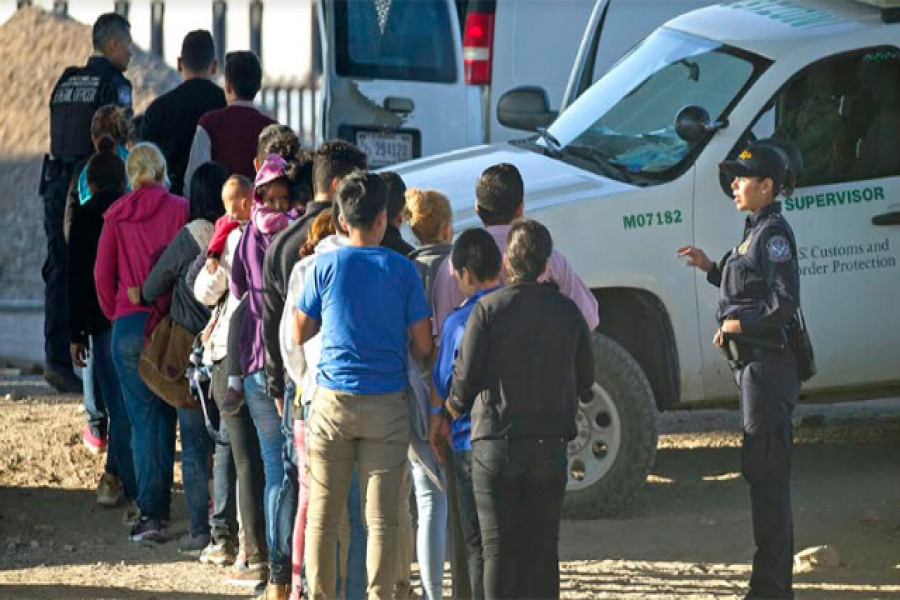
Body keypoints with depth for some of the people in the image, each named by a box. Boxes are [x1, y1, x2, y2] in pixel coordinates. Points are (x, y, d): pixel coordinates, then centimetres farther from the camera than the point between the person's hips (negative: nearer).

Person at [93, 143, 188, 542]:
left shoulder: (117, 216, 3)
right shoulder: (180, 210, -2)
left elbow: (102, 273, 4)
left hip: (128, 325, 1)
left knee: (143, 418, 4)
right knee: (165, 415, 9)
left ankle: (150, 513, -3)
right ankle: (159, 507, 7)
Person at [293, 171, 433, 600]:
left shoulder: (324, 267, 0)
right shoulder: (402, 270, -1)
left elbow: (299, 335, 8)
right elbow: (423, 346, 1)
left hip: (333, 402, 0)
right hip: (387, 404, 0)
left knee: (322, 516, 7)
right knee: (381, 518, 0)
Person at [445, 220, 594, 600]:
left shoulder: (489, 309, -7)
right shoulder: (567, 312, 3)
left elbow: (466, 374, -7)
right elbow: (585, 381, 9)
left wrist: (454, 406, 14)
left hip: (496, 440, -2)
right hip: (550, 444, 2)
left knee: (498, 549, 2)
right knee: (542, 547, 8)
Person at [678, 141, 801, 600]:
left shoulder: (774, 233, -14)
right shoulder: (758, 230, 15)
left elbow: (784, 301, -21)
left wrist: (738, 324, -14)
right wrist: (710, 267, 12)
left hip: (769, 365, -10)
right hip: (755, 363, 10)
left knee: (766, 472, -7)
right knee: (763, 472, 14)